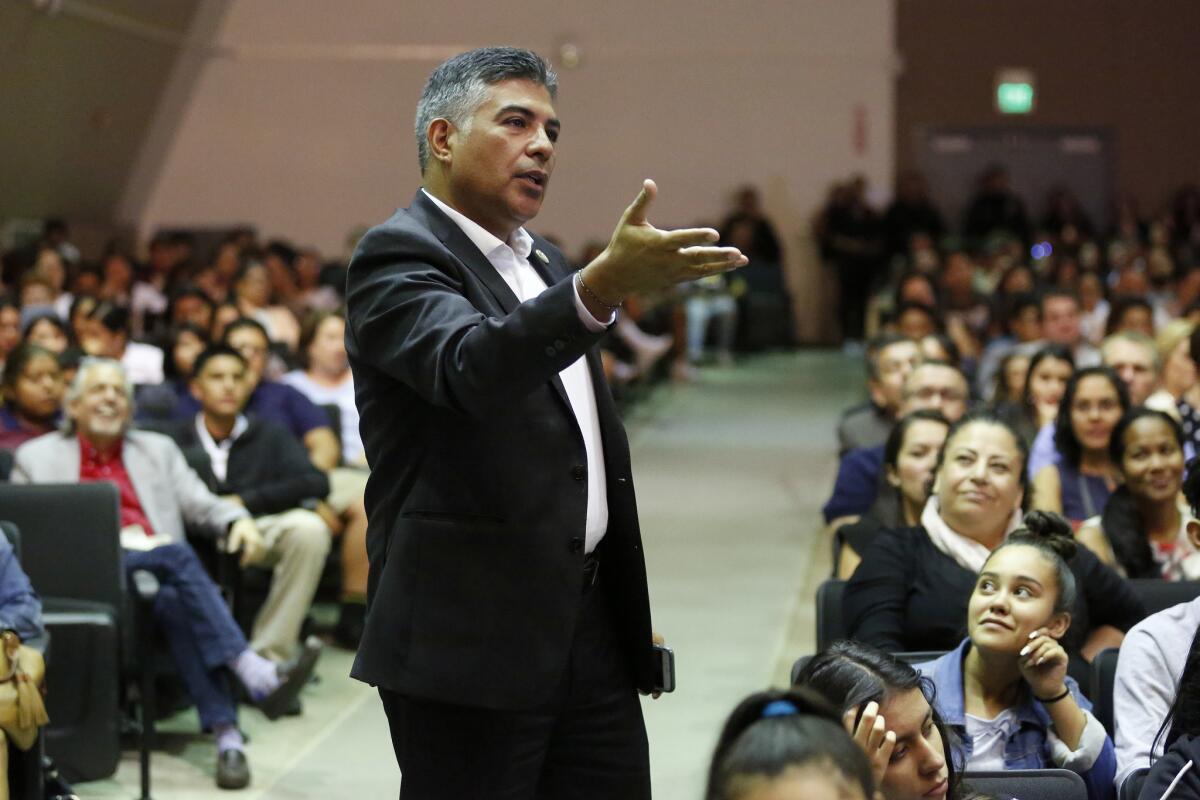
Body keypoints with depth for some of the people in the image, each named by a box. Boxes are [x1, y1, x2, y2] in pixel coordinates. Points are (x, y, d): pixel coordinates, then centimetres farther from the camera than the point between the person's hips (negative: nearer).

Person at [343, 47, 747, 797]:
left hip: (592, 623, 8)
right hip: (473, 639, -8)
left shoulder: (547, 263, 18)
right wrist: (603, 286, -46)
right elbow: (471, 366, -31)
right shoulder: (399, 257, -10)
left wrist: (632, 612, 22)